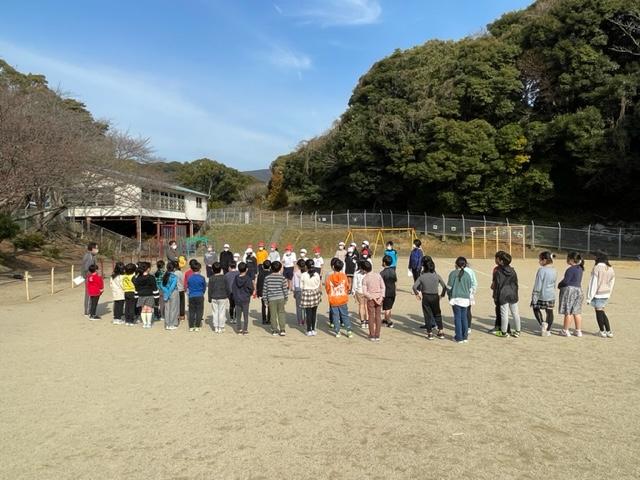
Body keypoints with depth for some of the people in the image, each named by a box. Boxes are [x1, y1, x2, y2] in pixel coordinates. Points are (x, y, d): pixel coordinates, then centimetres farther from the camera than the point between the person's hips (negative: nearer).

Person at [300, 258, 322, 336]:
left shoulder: (303, 275, -11)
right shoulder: (317, 275, -5)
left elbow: (301, 287, -5)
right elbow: (318, 286, 2)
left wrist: (301, 296, 6)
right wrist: (320, 295, 15)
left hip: (306, 294, -2)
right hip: (315, 294, 2)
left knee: (308, 313, 4)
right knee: (314, 313, 11)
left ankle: (309, 330, 8)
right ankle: (313, 329, 16)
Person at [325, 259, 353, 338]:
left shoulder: (329, 277, -11)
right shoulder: (343, 276, -8)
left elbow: (327, 288, -1)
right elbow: (347, 287, 2)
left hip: (333, 300, -1)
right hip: (343, 299, 1)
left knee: (335, 316, 8)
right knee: (345, 316, 10)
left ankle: (337, 332, 11)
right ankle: (349, 331, 9)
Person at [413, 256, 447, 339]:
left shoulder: (422, 277, -9)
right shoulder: (437, 276, -6)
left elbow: (414, 287, -13)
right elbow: (444, 286, -5)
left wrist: (417, 294, 3)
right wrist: (442, 294, 10)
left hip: (425, 298, -2)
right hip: (435, 297, 2)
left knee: (427, 315, 8)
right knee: (437, 314, 17)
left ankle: (430, 333, 11)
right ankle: (441, 332, 20)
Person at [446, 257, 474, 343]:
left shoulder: (453, 273, -6)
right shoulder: (467, 275, 5)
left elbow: (449, 286, -5)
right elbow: (469, 288, 11)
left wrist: (449, 296, 9)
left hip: (456, 298, -4)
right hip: (465, 299, 4)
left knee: (457, 317, 2)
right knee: (464, 317, 11)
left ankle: (459, 337, 4)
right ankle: (465, 337, 16)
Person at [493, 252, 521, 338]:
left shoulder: (498, 272, -11)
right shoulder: (513, 271, 3)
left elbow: (497, 285, -9)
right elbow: (516, 283, 9)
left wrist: (495, 296, -1)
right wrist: (515, 294, 18)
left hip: (503, 295, -4)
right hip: (512, 294, 5)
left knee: (504, 314, 1)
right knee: (515, 313, 11)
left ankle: (503, 332, 9)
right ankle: (517, 331, 18)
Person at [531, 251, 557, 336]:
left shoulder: (541, 270, -18)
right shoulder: (554, 271, 4)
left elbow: (538, 285, -16)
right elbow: (554, 284, 14)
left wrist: (534, 297, -10)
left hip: (541, 295, -6)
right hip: (551, 296, 6)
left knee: (536, 309, 14)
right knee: (549, 312, 11)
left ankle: (542, 323, -5)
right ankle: (547, 330, 16)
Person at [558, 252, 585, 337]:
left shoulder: (571, 269, -18)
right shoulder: (580, 268, 11)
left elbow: (566, 281, -20)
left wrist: (559, 285, -1)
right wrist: (562, 284, 9)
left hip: (569, 290, -9)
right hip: (578, 290, 9)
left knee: (568, 312, -2)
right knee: (577, 312, 12)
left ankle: (565, 331, 5)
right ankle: (578, 331, 16)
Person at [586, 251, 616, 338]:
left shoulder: (597, 268, -16)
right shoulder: (610, 269, 5)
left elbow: (593, 283, -15)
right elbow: (612, 283, 13)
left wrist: (589, 297, -10)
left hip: (598, 294, -7)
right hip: (606, 294, 7)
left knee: (599, 312, 6)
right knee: (602, 312, 18)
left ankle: (602, 331, 15)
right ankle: (608, 331, 17)